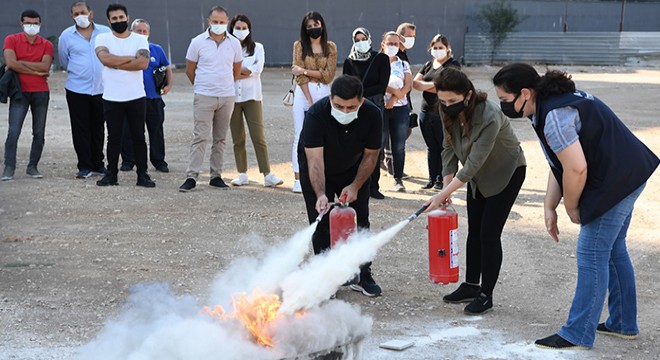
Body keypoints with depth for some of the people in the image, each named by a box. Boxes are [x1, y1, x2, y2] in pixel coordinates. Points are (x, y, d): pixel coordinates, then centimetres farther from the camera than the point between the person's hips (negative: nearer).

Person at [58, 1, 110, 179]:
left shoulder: (105, 32, 1)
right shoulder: (66, 36, 0)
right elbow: (64, 62, 13)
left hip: (101, 89, 1)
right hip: (77, 89, -1)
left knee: (98, 129, 9)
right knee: (81, 129, -1)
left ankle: (98, 164, 20)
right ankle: (84, 166, 5)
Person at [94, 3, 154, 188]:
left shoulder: (140, 39, 2)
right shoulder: (102, 38, 1)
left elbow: (143, 63, -14)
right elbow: (105, 59, -18)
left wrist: (116, 63, -14)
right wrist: (131, 58, -11)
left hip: (136, 97, 0)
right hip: (111, 98, 0)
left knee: (139, 137, 4)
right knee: (113, 138, 8)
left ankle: (142, 175, 8)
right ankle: (111, 174, 16)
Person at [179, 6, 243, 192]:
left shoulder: (234, 43, 4)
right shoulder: (198, 42, -3)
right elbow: (190, 70, 5)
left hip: (227, 97, 3)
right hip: (204, 97, -3)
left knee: (220, 138, 8)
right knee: (200, 137, -7)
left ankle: (216, 176, 15)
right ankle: (191, 177, -7)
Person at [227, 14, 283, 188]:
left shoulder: (257, 48, 7)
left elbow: (257, 69, -7)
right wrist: (246, 72, -10)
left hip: (252, 97, -1)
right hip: (232, 97, 1)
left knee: (259, 137, -7)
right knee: (238, 139, 6)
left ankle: (267, 175, -8)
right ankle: (242, 174, 14)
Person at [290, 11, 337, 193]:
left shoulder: (330, 47, 6)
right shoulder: (299, 45, 2)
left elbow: (328, 74, -4)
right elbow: (299, 77, -5)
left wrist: (304, 71, -12)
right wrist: (310, 101, -11)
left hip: (323, 93, 1)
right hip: (303, 93, -1)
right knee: (300, 137, -3)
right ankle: (298, 179, -2)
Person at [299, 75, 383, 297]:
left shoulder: (372, 115, -26)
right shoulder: (316, 114, -35)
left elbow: (370, 155, -13)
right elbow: (314, 160, -38)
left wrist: (355, 186, -21)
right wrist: (320, 195, -50)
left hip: (353, 171, 2)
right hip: (318, 171, -2)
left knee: (360, 221, 1)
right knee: (321, 223, -6)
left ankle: (362, 277, 12)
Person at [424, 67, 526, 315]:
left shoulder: (489, 118, -38)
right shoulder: (448, 111, -17)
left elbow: (473, 164, -37)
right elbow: (449, 148, -6)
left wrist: (442, 195, -37)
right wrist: (446, 187, -14)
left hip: (506, 173, -7)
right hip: (478, 175, 7)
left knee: (489, 234, -7)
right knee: (474, 231, 12)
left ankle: (486, 295, 3)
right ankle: (471, 285, 25)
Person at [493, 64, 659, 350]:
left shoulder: (554, 116, -24)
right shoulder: (554, 101, 9)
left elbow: (576, 169, -27)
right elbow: (560, 163, 11)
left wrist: (571, 207, -9)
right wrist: (549, 207, 5)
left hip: (616, 181, -11)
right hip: (628, 175, 11)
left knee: (592, 255, -5)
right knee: (613, 251, 20)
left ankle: (577, 335, 2)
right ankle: (623, 324, 31)